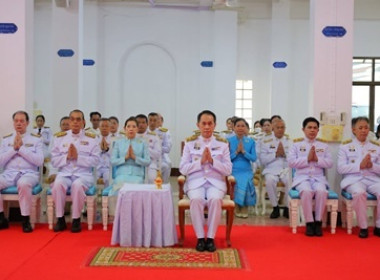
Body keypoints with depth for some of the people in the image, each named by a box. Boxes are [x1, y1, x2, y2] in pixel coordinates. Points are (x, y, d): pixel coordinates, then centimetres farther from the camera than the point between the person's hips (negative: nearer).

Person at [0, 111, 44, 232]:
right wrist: (14, 148, -5)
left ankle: (26, 220, -24)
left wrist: (21, 148, -7)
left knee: (23, 183, -38)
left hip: (29, 173, -3)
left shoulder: (36, 139, 9)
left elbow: (39, 162, -3)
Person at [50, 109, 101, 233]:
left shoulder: (92, 138, 8)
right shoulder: (59, 137, 13)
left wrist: (78, 157, -12)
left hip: (84, 174, -2)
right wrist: (67, 157, -9)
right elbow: (54, 161, 8)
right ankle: (60, 219, -18)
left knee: (77, 185, -35)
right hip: (64, 173, 2)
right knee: (58, 184, -32)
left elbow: (95, 161, -1)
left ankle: (76, 220, -19)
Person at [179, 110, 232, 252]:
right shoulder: (190, 143, 5)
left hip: (216, 181, 0)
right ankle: (200, 238, -19)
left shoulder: (222, 143, 6)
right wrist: (200, 161, -13)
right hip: (196, 181, 0)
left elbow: (228, 170, 1)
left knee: (215, 199, -33)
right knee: (196, 199, -33)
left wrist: (212, 161, -14)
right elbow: (183, 169, -1)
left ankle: (210, 238, -19)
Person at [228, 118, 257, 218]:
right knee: (237, 182, -30)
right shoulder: (229, 141, 4)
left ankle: (245, 206, -11)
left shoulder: (251, 141, 8)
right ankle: (237, 206, -7)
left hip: (246, 171, 1)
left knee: (246, 182, -30)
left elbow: (254, 158, 2)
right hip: (233, 170, -1)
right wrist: (236, 152, -13)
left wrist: (244, 151, -12)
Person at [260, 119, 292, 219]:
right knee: (270, 180, -33)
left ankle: (287, 208, -11)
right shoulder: (266, 140, 8)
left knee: (291, 180, -31)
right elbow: (262, 160, 1)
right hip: (271, 169, -1)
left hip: (286, 169, 1)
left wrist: (285, 154, -12)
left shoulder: (290, 140, 12)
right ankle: (275, 208, -14)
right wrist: (275, 154, -10)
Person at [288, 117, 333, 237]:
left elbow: (329, 163, 6)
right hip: (302, 177, -1)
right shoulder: (297, 144, 8)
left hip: (318, 177, 2)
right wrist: (307, 159, -12)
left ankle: (318, 222, -17)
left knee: (321, 191, -33)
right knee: (306, 191, -35)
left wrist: (317, 159, -10)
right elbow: (291, 162, -4)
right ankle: (309, 222, -20)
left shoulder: (323, 145, 14)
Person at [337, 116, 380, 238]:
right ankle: (363, 227, -19)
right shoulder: (345, 146, 7)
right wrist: (360, 166, -13)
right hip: (353, 179, -3)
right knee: (359, 192, -36)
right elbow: (341, 168, -2)